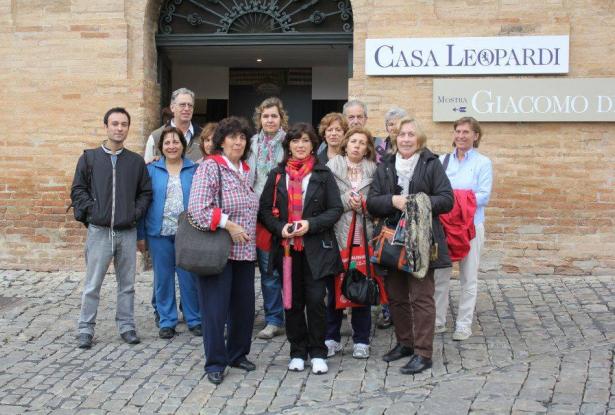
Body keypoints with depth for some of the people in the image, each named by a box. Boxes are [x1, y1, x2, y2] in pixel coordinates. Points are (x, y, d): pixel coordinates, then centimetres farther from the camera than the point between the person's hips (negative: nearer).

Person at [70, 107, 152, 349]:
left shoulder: (136, 161, 7)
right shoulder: (89, 158, 3)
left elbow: (146, 192, 11)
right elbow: (78, 190, 4)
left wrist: (136, 212, -3)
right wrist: (92, 210, -8)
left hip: (128, 232, 2)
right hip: (99, 231, -2)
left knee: (127, 284, 9)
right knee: (92, 284, 2)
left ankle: (126, 325, 20)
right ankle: (86, 329, 12)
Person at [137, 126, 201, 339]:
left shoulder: (194, 170, 4)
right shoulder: (152, 170, 4)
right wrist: (140, 235, 2)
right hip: (159, 233, 1)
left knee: (189, 277, 4)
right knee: (163, 278, 8)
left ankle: (194, 319, 17)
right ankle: (167, 321, 19)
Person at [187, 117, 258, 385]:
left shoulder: (246, 171, 13)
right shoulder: (209, 167, -9)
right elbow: (197, 209, -19)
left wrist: (250, 234, 12)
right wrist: (229, 225, -18)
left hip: (244, 251, 7)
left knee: (244, 305, 11)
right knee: (216, 307, -2)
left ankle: (238, 354, 28)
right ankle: (215, 363, 10)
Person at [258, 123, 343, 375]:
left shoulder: (323, 175, 3)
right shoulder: (277, 175, 8)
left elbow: (336, 209, -1)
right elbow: (265, 209, 7)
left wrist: (310, 225, -14)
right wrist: (280, 228, -11)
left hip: (316, 248, -2)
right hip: (286, 247, 2)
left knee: (315, 300, -5)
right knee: (293, 301, 8)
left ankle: (318, 353, 9)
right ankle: (298, 352, 20)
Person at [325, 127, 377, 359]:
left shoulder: (373, 170, 8)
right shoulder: (332, 167, 3)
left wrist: (363, 205, -13)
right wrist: (345, 201, -14)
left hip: (363, 236, 1)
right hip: (337, 235, -1)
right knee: (334, 288, 5)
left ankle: (361, 340, 16)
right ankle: (332, 338, 17)